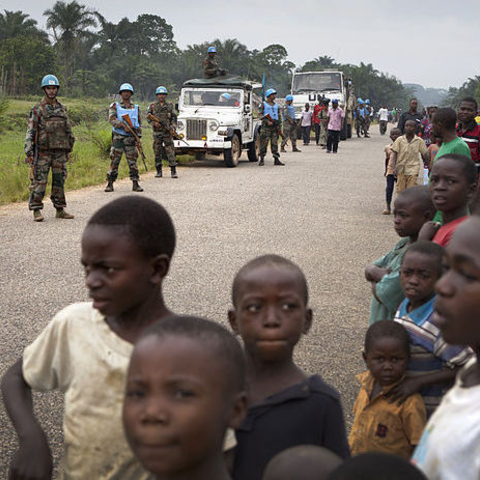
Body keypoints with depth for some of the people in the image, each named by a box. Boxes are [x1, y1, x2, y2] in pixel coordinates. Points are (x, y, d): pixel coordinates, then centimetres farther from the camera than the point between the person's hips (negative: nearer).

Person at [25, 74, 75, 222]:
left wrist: (68, 149, 16)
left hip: (60, 151, 5)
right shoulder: (37, 109, -2)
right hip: (43, 151, -5)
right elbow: (30, 131, -6)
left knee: (59, 180, 7)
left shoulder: (62, 109, 13)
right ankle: (36, 211, -2)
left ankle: (60, 210, 14)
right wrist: (28, 150, -14)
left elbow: (68, 131, 19)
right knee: (39, 181, -6)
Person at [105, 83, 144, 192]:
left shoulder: (136, 108, 15)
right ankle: (110, 183, 4)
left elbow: (139, 123, 17)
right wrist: (123, 125, -23)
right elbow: (112, 119, -9)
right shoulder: (115, 106, 6)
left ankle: (135, 184, 3)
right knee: (114, 161, -3)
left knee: (133, 161, 0)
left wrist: (138, 136, 2)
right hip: (118, 137, -2)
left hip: (131, 138, 2)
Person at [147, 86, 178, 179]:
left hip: (167, 132, -1)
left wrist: (173, 127, -7)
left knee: (170, 151, -6)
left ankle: (173, 171, -7)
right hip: (157, 132, 1)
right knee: (157, 151, 4)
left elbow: (174, 118, 9)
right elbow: (148, 117, 6)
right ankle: (159, 171, 12)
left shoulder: (169, 106, 8)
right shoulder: (153, 106, 6)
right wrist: (154, 123, -11)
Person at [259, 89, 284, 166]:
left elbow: (278, 116, 20)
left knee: (275, 143, 0)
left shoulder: (276, 105, 18)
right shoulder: (263, 104, 3)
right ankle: (262, 159, 2)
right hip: (266, 126, -5)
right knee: (264, 143, -5)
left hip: (275, 127, 5)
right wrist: (268, 121, -19)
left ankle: (276, 160, -2)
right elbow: (261, 115, -7)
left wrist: (279, 126, 9)